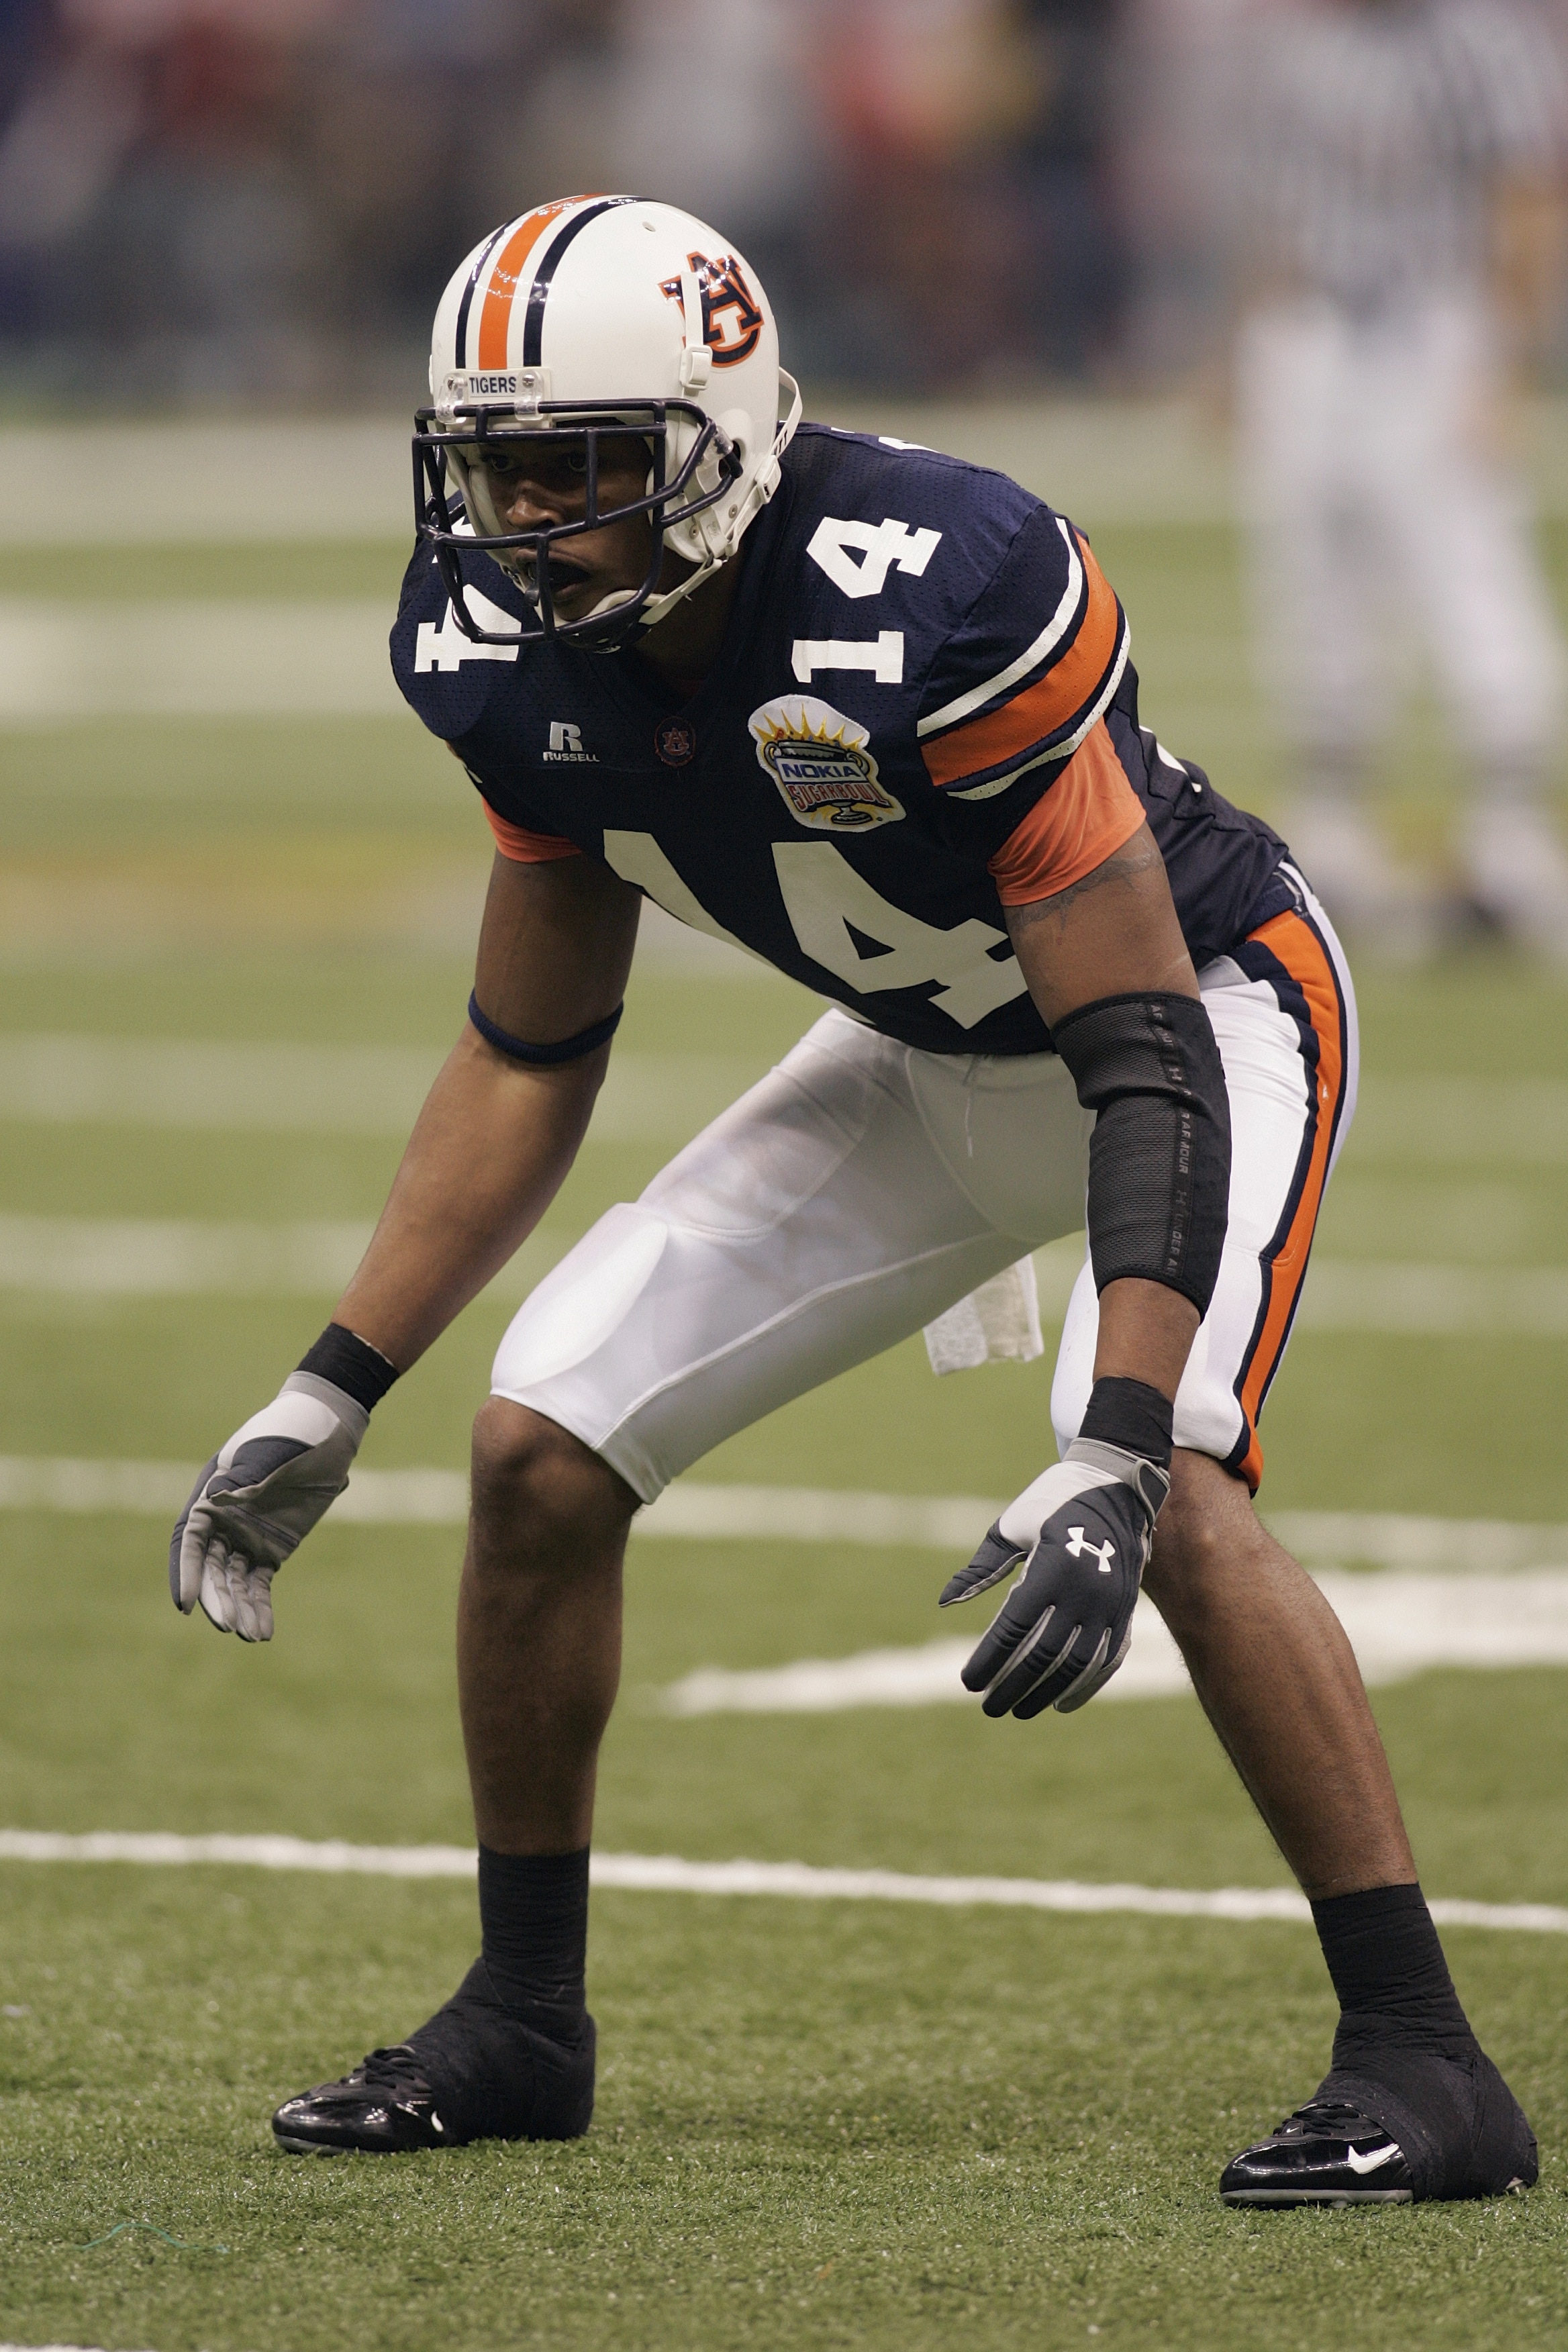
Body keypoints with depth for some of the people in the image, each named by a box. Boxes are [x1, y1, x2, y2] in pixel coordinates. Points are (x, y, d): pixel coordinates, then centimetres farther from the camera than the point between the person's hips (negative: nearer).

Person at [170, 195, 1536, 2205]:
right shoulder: (520, 655, -14)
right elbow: (530, 1056, 1)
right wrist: (331, 1396, -2)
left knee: (1162, 1493, -31)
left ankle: (1420, 2062, -22)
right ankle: (518, 2025, 17)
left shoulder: (930, 598, -37)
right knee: (539, 1450, -2)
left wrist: (1109, 1460, -45)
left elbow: (1147, 1052, -36)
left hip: (1202, 1000, -7)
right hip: (928, 1063, 7)